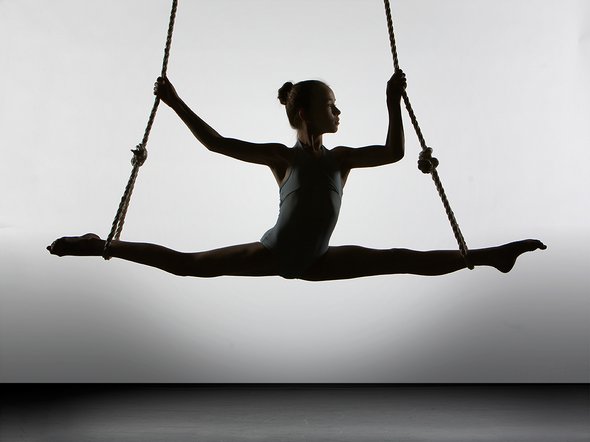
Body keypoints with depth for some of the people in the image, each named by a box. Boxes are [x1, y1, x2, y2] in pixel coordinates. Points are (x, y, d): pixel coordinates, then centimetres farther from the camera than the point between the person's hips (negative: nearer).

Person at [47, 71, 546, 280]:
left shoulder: (342, 157, 6)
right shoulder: (283, 156, -6)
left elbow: (394, 153, 6)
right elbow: (217, 142, -7)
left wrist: (394, 102, 0)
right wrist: (176, 103, -8)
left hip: (315, 261, 4)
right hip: (273, 252, -3)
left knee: (402, 259, 0)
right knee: (186, 263, -7)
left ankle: (489, 255, 5)